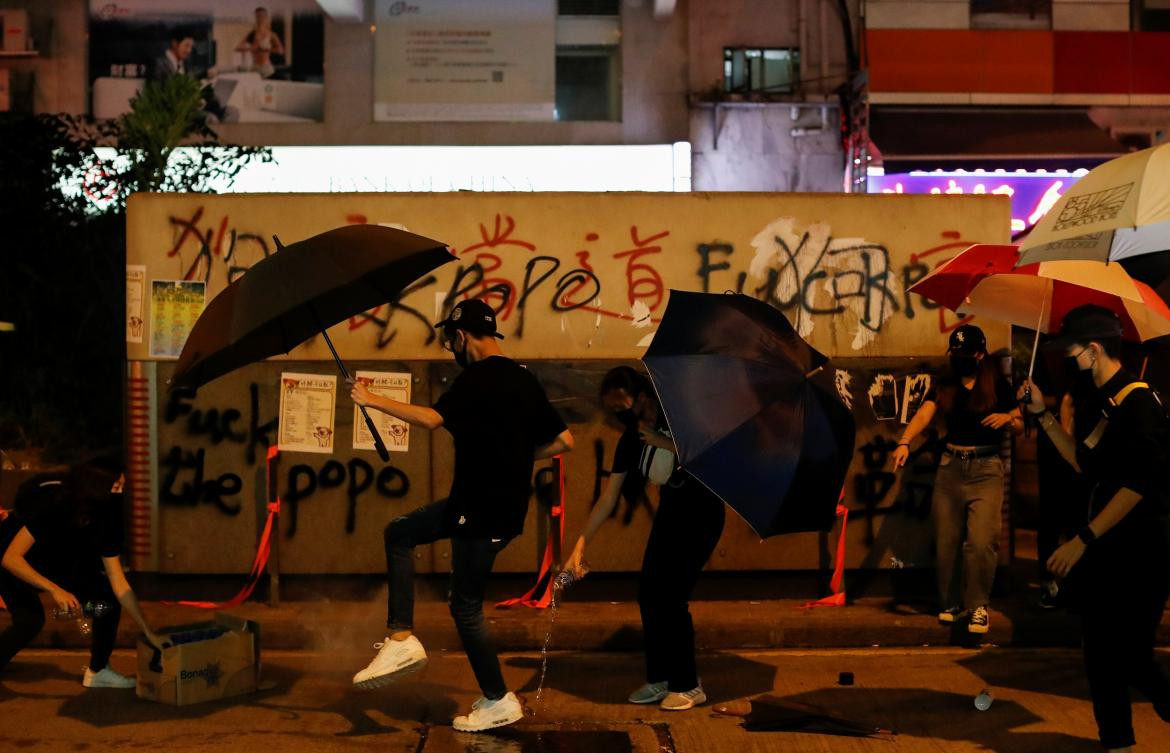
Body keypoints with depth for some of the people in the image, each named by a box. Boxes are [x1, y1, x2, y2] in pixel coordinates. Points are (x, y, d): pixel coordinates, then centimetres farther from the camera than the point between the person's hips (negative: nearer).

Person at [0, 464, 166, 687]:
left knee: (108, 596, -8)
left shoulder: (107, 519, -17)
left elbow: (119, 585, -15)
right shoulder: (57, 502, -35)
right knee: (31, 619, -30)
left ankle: (97, 671, 6)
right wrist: (55, 590, -48)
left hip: (54, 562, 6)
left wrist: (149, 634, -19)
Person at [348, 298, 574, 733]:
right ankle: (401, 639, 10)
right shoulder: (522, 379, 10)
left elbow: (432, 418, -29)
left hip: (484, 512, -9)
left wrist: (373, 401, -20)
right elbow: (562, 440, 11)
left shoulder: (479, 377, -15)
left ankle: (499, 701, 14)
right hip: (502, 502, 9)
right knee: (399, 533, 16)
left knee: (466, 605, 2)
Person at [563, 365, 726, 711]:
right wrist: (580, 544, -7)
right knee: (648, 592, 3)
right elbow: (608, 497, -1)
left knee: (670, 596, -11)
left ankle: (688, 686, 2)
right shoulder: (630, 440, -2)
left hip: (703, 511, -7)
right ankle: (660, 679, 18)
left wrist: (659, 441, -26)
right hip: (670, 511, 7)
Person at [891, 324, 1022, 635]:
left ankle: (978, 605, 0)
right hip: (950, 468, 3)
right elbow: (923, 414, -11)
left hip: (986, 470, -3)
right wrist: (904, 443, -29)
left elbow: (1020, 426, 6)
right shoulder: (944, 385, 5)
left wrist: (1007, 418, -18)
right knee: (945, 540, 6)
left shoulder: (998, 386, 1)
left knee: (981, 540, -14)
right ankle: (949, 602, 22)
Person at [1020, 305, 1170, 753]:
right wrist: (1043, 414, 12)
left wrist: (1084, 539, -23)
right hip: (1104, 549, 9)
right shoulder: (1104, 403, 12)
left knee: (1131, 657, -7)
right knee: (1102, 656, 13)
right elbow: (1084, 463, 18)